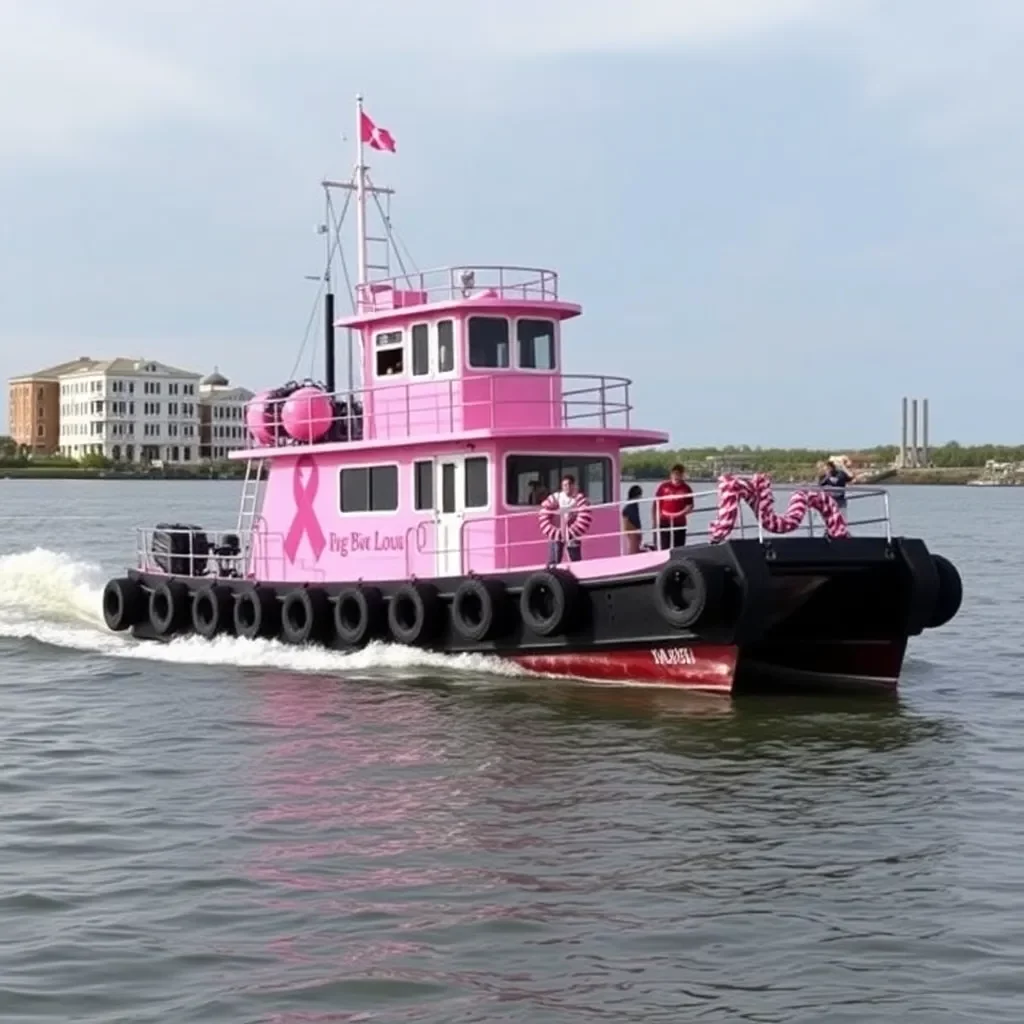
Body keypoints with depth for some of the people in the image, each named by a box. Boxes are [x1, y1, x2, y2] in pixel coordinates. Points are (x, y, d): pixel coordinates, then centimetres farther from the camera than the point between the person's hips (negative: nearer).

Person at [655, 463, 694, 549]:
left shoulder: (686, 488, 2)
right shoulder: (663, 486, 3)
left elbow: (690, 507, 2)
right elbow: (656, 504, 6)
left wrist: (681, 513, -18)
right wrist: (655, 520, 1)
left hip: (679, 523, 1)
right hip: (664, 523, -1)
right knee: (664, 549, -3)